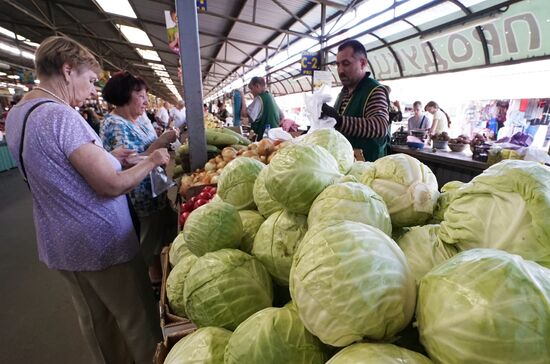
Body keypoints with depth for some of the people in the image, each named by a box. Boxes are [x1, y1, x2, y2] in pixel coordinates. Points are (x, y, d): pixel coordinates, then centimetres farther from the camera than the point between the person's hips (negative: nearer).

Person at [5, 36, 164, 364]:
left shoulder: (17, 114, 7)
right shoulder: (60, 115, -22)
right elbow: (112, 185, -24)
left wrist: (106, 158, 10)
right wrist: (151, 162, -10)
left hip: (59, 245, 9)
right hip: (103, 244, -9)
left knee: (94, 320, 24)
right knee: (138, 319, 10)